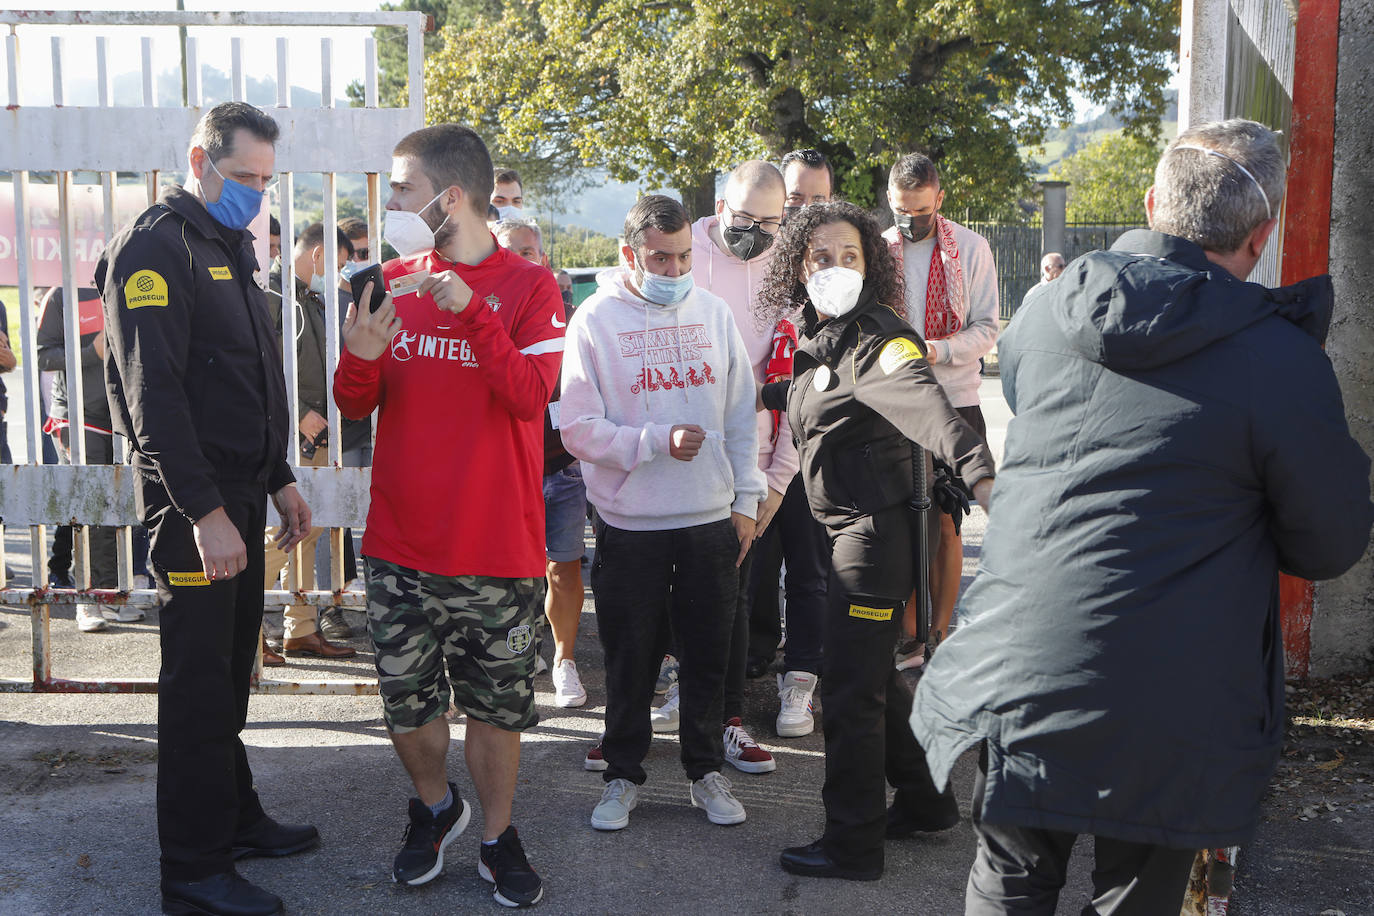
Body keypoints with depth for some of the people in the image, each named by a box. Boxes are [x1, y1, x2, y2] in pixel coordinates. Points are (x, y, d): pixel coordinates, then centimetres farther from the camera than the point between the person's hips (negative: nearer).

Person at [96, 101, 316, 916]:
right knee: (200, 681, -4)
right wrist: (204, 511, -23)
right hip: (194, 505, -9)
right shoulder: (156, 250, -12)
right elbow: (153, 394, -20)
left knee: (230, 671, 16)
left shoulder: (232, 250, 18)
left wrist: (279, 480, 20)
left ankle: (235, 818, 28)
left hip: (240, 496, 9)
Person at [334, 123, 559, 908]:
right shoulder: (393, 282, 8)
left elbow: (530, 395, -18)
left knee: (497, 705, 9)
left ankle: (498, 836, 29)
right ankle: (436, 806, 39)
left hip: (496, 547, -3)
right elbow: (355, 406, 6)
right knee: (406, 704, 12)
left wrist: (471, 309, -26)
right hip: (400, 546, 3)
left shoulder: (529, 287, -4)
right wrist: (360, 357, -16)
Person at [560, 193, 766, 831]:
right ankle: (624, 775, 24)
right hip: (630, 524, -3)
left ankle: (706, 770, 27)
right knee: (630, 661, 8)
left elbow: (741, 414, 10)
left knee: (708, 656, 10)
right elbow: (579, 428, -11)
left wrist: (746, 500, 6)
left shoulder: (713, 313, 6)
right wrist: (659, 441, -21)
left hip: (712, 520, 3)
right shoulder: (596, 320, -6)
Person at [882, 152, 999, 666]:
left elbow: (986, 328, -2)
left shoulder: (971, 248, 1)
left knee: (944, 523, 2)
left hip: (953, 401, -2)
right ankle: (908, 636, 12)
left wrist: (939, 350, -19)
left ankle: (940, 633, 12)